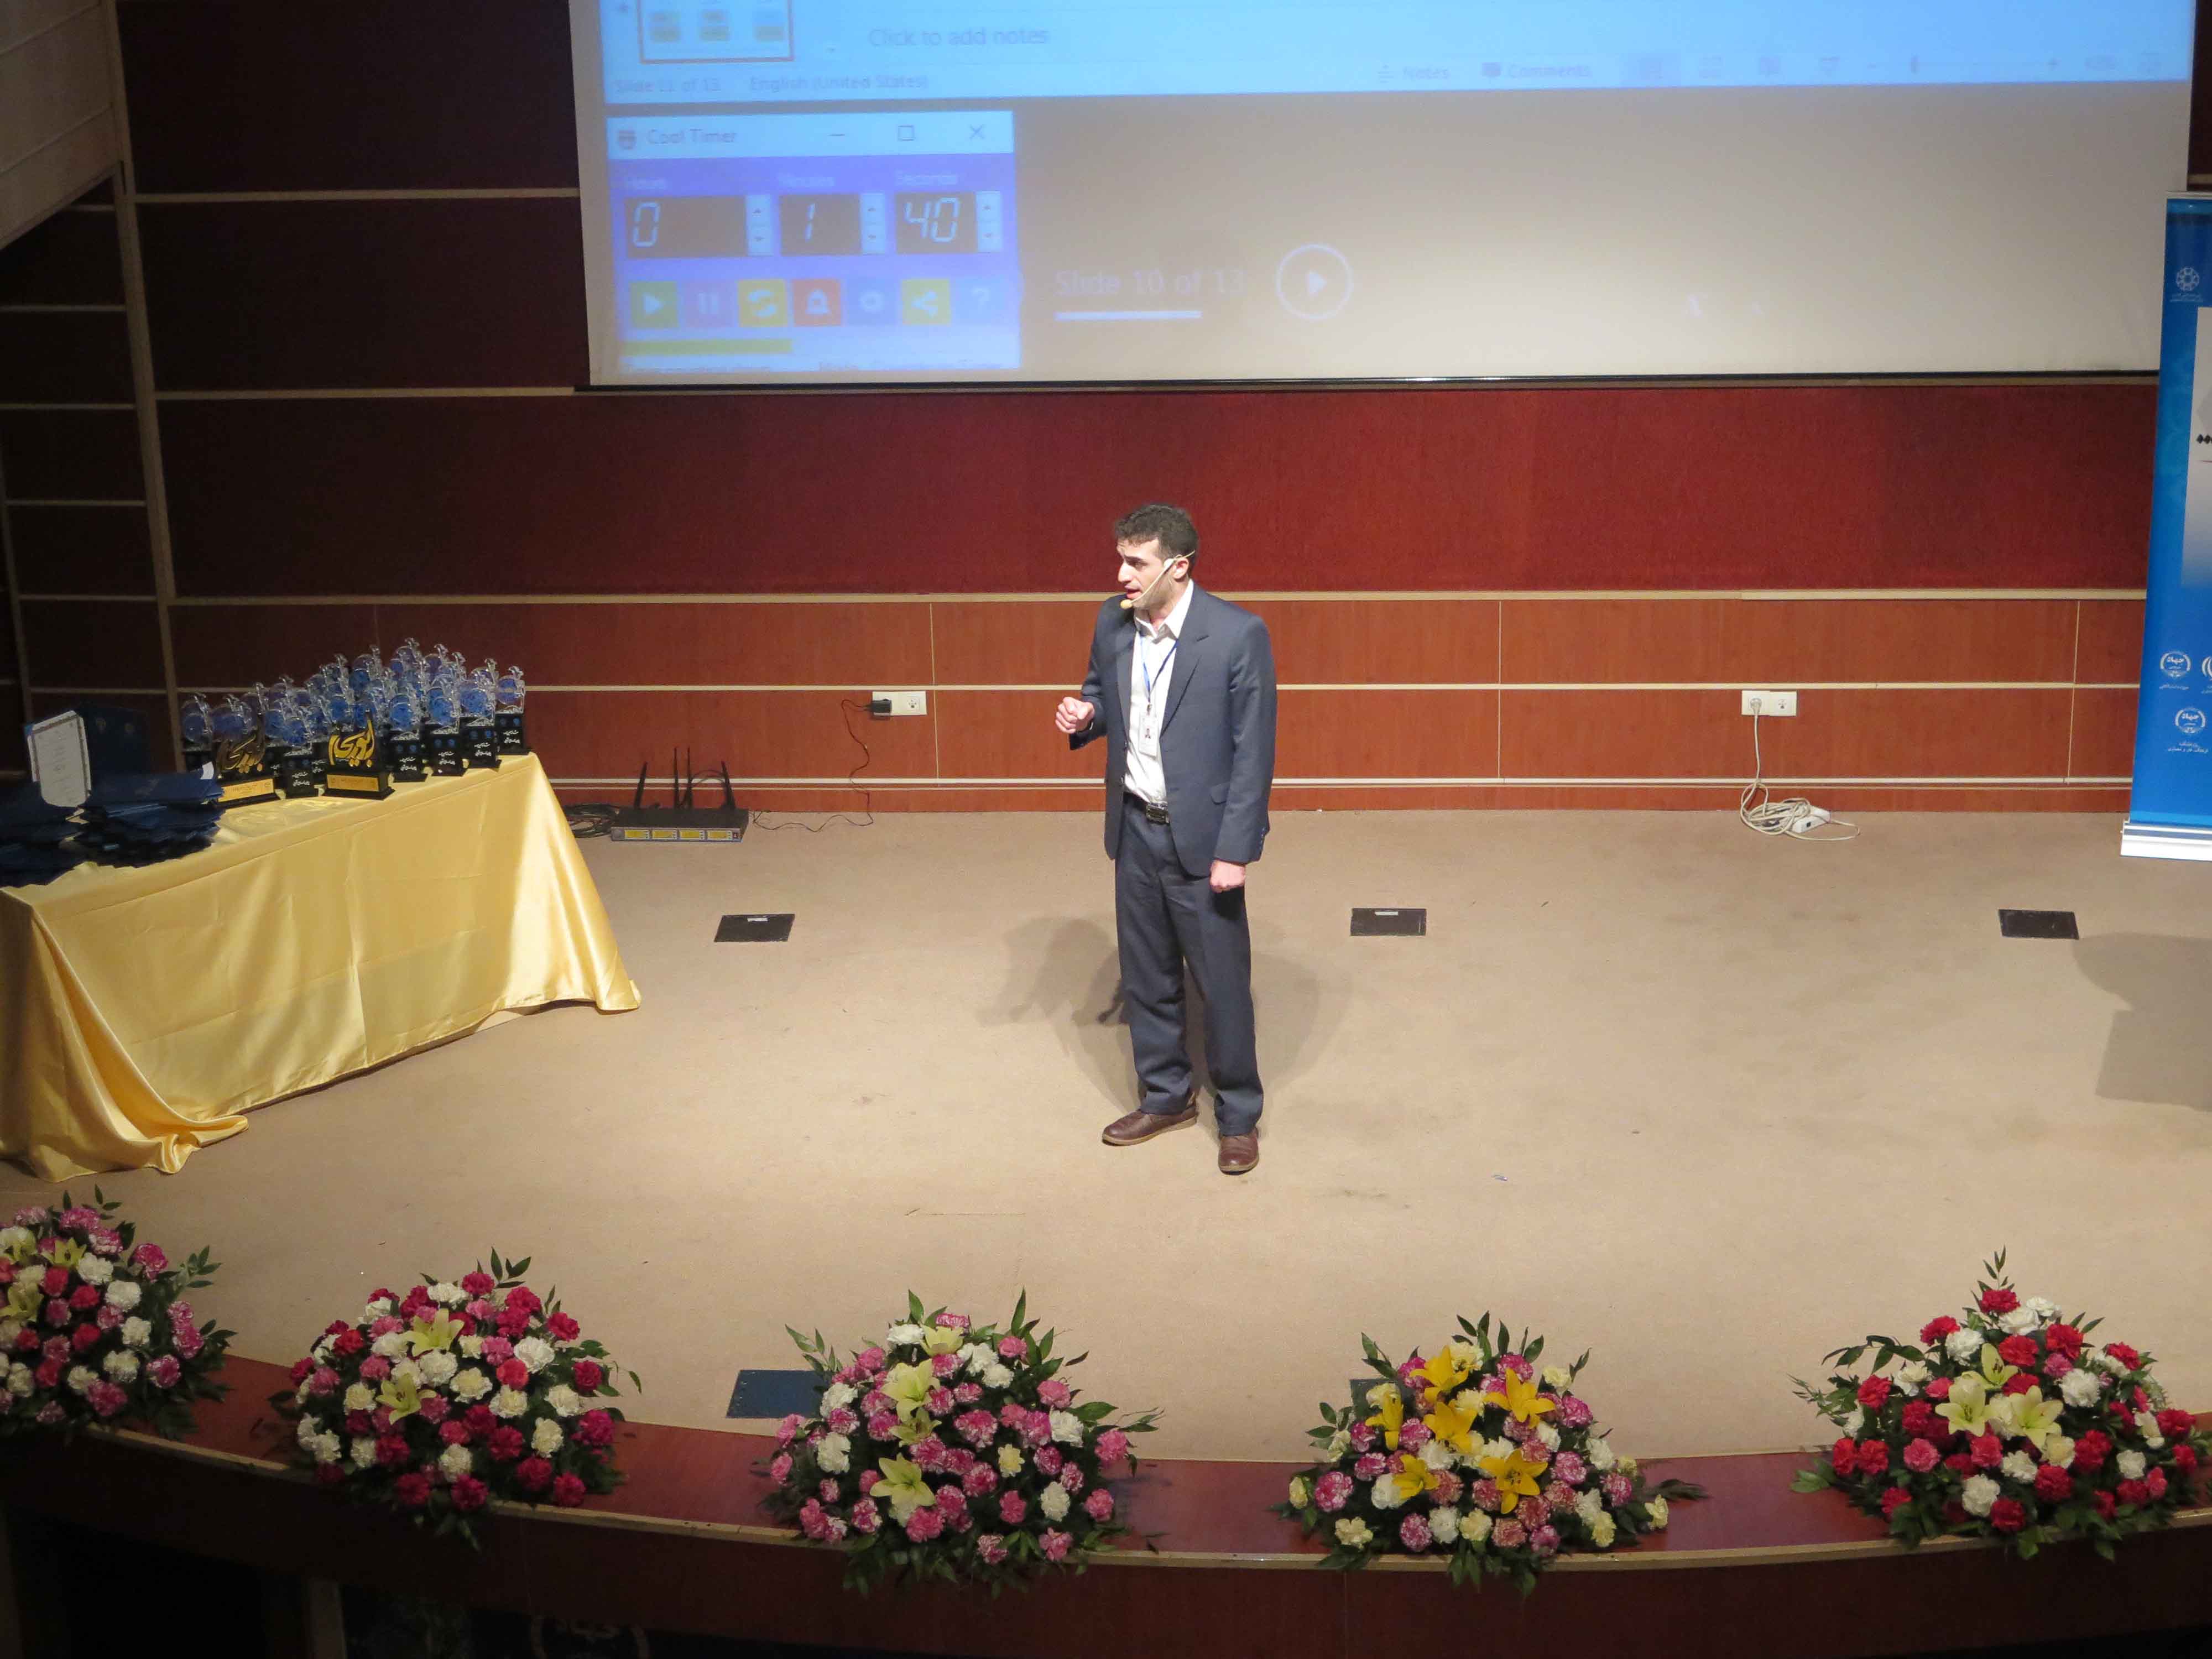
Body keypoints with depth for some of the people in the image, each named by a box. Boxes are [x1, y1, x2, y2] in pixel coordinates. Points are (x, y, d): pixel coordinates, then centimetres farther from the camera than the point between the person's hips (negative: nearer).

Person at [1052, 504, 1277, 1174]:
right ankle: (1166, 1096, 35)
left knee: (1222, 981, 6)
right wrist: (1085, 714, -9)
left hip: (1200, 837, -5)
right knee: (1145, 974, 17)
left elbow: (1253, 753, -15)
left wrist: (1235, 850, -17)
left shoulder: (1238, 635, -18)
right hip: (1135, 829, 6)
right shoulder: (1112, 624, -1)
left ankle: (1239, 1116, 22)